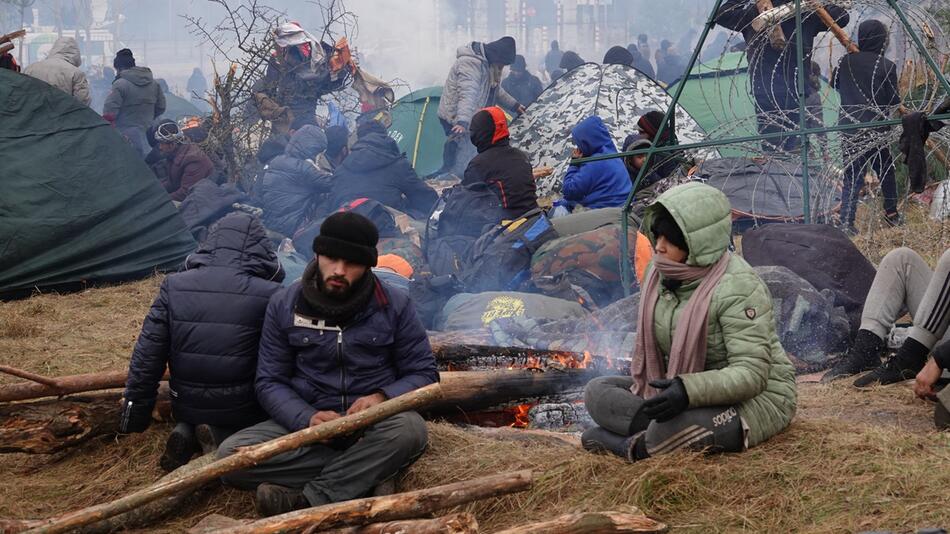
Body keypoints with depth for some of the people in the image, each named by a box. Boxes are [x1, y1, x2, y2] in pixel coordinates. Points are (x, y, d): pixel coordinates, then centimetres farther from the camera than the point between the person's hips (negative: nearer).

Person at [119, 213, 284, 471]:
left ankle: (186, 433, 3)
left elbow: (147, 354, -2)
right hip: (242, 411, -5)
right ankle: (222, 436, -5)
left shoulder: (174, 287, -5)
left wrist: (135, 415, 6)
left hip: (186, 408, 5)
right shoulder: (270, 295, -14)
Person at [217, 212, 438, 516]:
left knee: (409, 430, -37)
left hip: (373, 425, -1)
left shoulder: (395, 306, -1)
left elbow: (423, 374, 3)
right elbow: (270, 382, 2)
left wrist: (383, 398, -19)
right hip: (305, 422, 1)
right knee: (230, 455, -26)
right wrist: (307, 419, -20)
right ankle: (369, 475, -25)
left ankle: (307, 501, -30)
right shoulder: (284, 306, 1)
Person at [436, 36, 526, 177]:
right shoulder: (470, 63, -24)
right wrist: (462, 122, -49)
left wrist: (514, 105, 34)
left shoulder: (488, 64, 9)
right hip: (455, 119, -10)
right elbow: (467, 94, -38)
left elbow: (495, 90, 28)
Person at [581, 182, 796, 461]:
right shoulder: (660, 272, 0)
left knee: (675, 428, -40)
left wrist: (689, 391, -41)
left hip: (755, 398, -9)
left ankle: (627, 447, -12)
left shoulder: (737, 288, -24)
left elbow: (751, 373, -29)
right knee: (597, 390, -3)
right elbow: (648, 341, 15)